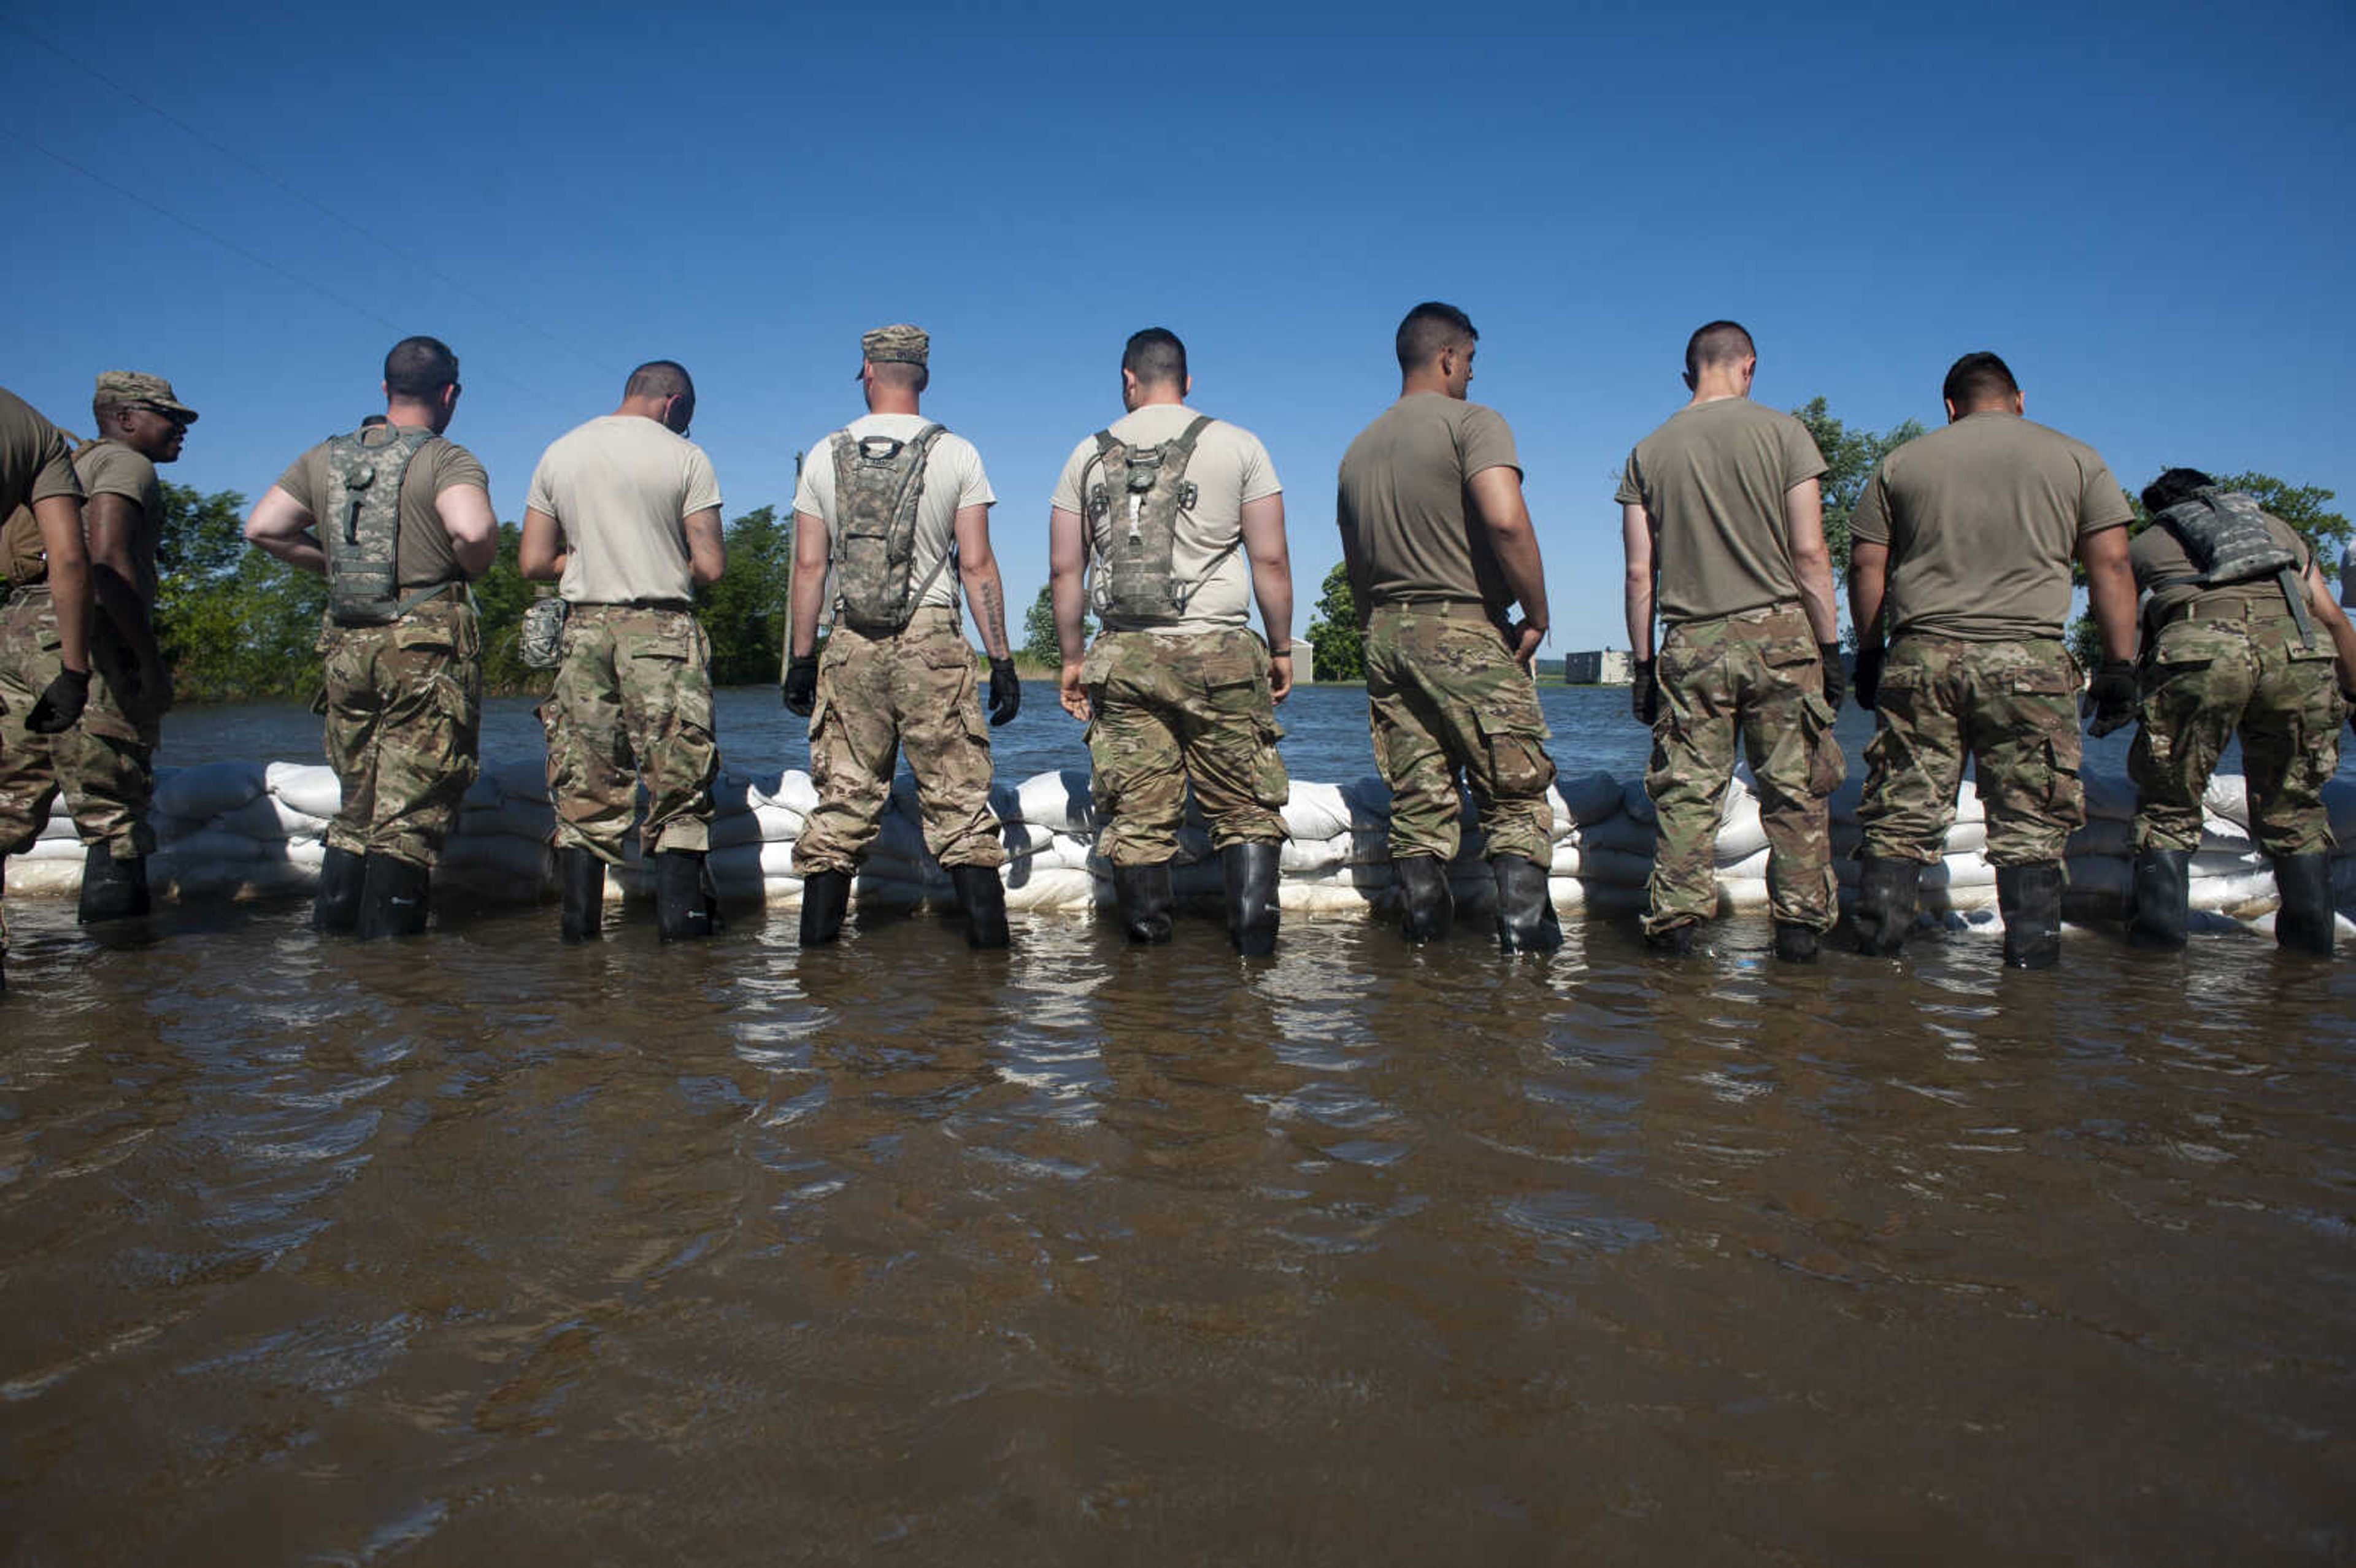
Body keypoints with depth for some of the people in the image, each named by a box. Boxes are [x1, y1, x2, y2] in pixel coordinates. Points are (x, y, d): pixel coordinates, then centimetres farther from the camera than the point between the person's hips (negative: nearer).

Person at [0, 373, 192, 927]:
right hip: (80, 639, -9)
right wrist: (151, 663, -16)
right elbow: (107, 561, -16)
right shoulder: (125, 464, 0)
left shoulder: (71, 465, 29)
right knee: (115, 819, -6)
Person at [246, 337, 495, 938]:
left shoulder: (325, 458, 11)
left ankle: (331, 928, 20)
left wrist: (334, 563, 17)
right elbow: (474, 529, -26)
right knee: (411, 814, 0)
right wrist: (471, 569, -6)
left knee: (357, 805, 17)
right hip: (428, 645, -5)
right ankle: (388, 938, 1)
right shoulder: (447, 459, -7)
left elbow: (262, 527, 10)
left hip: (348, 645, 6)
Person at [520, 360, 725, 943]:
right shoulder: (684, 456, -3)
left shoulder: (559, 453, 10)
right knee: (678, 781, 3)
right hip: (663, 631, -4)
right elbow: (711, 565, -7)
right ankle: (679, 913, 3)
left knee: (583, 785, 8)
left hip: (585, 628, 4)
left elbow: (533, 561, 8)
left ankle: (578, 917, 11)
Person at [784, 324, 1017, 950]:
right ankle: (989, 940, 1)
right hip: (933, 642, -2)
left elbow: (809, 565, 6)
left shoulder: (827, 455, 8)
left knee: (842, 802, 8)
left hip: (851, 645, 2)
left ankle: (817, 943, 12)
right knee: (959, 803, 1)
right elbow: (977, 564, -3)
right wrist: (1001, 659, 0)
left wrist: (801, 658, 11)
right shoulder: (955, 454, 2)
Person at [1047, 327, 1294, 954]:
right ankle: (1253, 928, 1)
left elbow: (1064, 570, 10)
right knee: (1245, 805, 5)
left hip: (1124, 655, 2)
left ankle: (1145, 931, 11)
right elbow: (1271, 560, 0)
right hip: (1219, 652, -2)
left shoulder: (1090, 456, 11)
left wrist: (1072, 658, 17)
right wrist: (1281, 649, 9)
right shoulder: (1237, 445, 5)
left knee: (1137, 812, 6)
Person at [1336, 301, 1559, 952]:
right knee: (1517, 798, 2)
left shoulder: (1359, 448, 16)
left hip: (1385, 633, 6)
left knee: (1416, 806, 9)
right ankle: (1525, 927, -4)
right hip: (1468, 631, -6)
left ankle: (1424, 930, 10)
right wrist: (1537, 614, -12)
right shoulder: (1472, 423, -6)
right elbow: (1506, 520, -22)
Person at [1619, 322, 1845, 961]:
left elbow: (1639, 573, 5)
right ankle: (1799, 922, 6)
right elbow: (1810, 555, -4)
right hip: (1780, 632, -1)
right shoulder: (1782, 432, 0)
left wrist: (1642, 664, 9)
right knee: (1794, 789, 5)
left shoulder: (1649, 452, 7)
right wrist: (1831, 647, 1)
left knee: (1687, 790, 4)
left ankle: (1674, 921, 2)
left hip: (1691, 643, 2)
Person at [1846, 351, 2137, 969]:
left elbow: (1866, 564, 11)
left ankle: (1876, 942, 4)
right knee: (2030, 825, 4)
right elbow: (2110, 564, 6)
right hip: (2029, 660, -1)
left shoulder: (1901, 462, 13)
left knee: (1901, 815, 3)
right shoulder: (2076, 459, 12)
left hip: (1922, 656, 1)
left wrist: (1868, 652, 17)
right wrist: (2118, 666, 7)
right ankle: (2031, 953, 5)